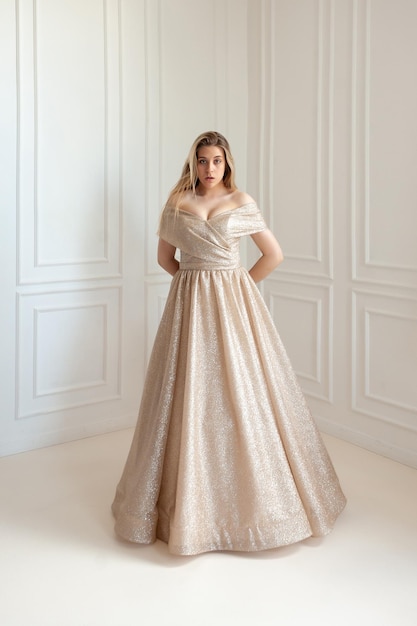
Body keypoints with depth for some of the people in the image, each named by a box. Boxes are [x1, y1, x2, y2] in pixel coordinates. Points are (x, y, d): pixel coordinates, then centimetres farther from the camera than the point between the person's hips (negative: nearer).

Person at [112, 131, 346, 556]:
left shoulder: (241, 202, 4)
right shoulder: (177, 204, 8)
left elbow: (274, 254, 5)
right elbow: (165, 258, 16)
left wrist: (239, 284, 3)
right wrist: (197, 281, 6)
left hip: (232, 304, -1)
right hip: (190, 305, 1)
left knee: (240, 392, 0)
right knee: (190, 397, 2)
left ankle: (250, 493, 18)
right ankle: (188, 497, 17)